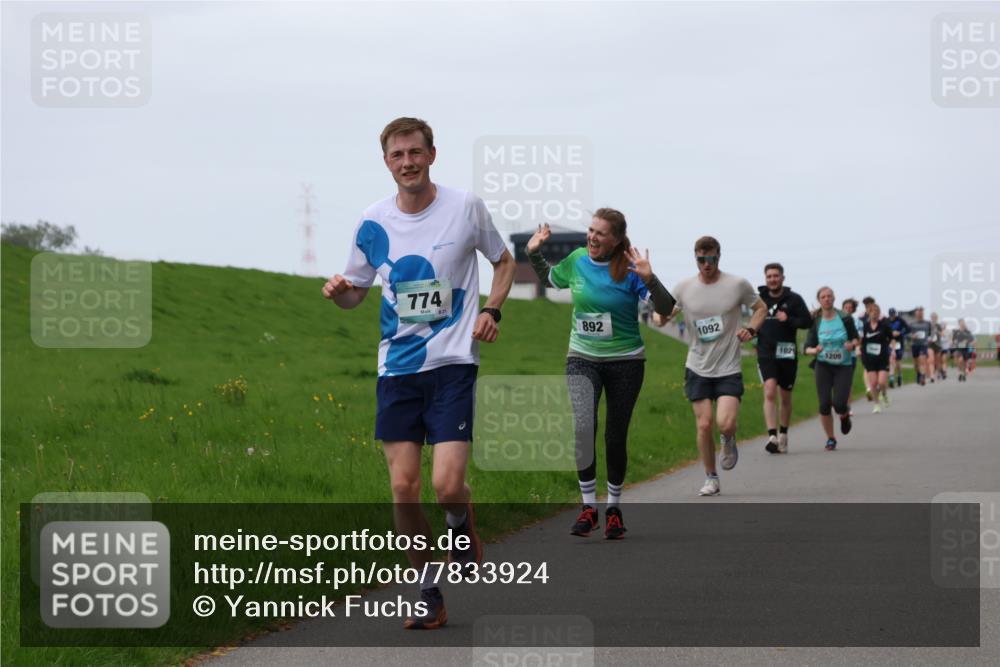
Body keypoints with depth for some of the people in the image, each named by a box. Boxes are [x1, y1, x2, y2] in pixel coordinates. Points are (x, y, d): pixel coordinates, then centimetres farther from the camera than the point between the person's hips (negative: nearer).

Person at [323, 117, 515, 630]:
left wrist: (491, 310, -2)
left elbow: (504, 262, 14)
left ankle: (461, 528, 22)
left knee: (447, 484, -15)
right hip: (396, 368, 3)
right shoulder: (373, 222, 4)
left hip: (452, 362, -3)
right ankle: (427, 595, 14)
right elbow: (357, 291, 16)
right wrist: (339, 291, -8)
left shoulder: (465, 207, -1)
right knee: (403, 486, -1)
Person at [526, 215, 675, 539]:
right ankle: (588, 506, -8)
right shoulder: (577, 260, -1)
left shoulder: (629, 269, -12)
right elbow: (549, 278, 20)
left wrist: (649, 279, -32)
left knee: (615, 438, 6)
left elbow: (665, 309, -18)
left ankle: (614, 508, 25)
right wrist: (534, 253, 4)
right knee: (582, 428, -19)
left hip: (625, 360, -2)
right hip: (582, 358, 2)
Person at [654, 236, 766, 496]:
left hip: (729, 369, -2)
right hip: (697, 369, 2)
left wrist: (751, 329, -8)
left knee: (725, 424, -16)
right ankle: (711, 478, 15)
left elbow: (761, 308, 11)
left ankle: (729, 442, 21)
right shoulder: (684, 288, -1)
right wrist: (661, 313, -17)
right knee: (704, 425, -2)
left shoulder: (738, 285, -5)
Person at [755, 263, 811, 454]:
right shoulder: (759, 299, 5)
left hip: (787, 354, 1)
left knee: (785, 397, 12)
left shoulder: (793, 299, 0)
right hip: (766, 354, -1)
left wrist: (789, 320, -17)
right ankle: (772, 436, -27)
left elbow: (807, 321, -3)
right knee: (770, 392, -19)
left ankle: (783, 435, 30)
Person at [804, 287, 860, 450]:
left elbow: (855, 338, 8)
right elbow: (807, 348, -1)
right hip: (823, 366, 1)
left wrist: (852, 344, -15)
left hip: (844, 365, -1)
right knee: (824, 404, -8)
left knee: (839, 403, -15)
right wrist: (815, 351, -23)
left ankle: (845, 415, 25)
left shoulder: (845, 318, -5)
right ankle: (830, 439, 13)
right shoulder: (815, 321, -2)